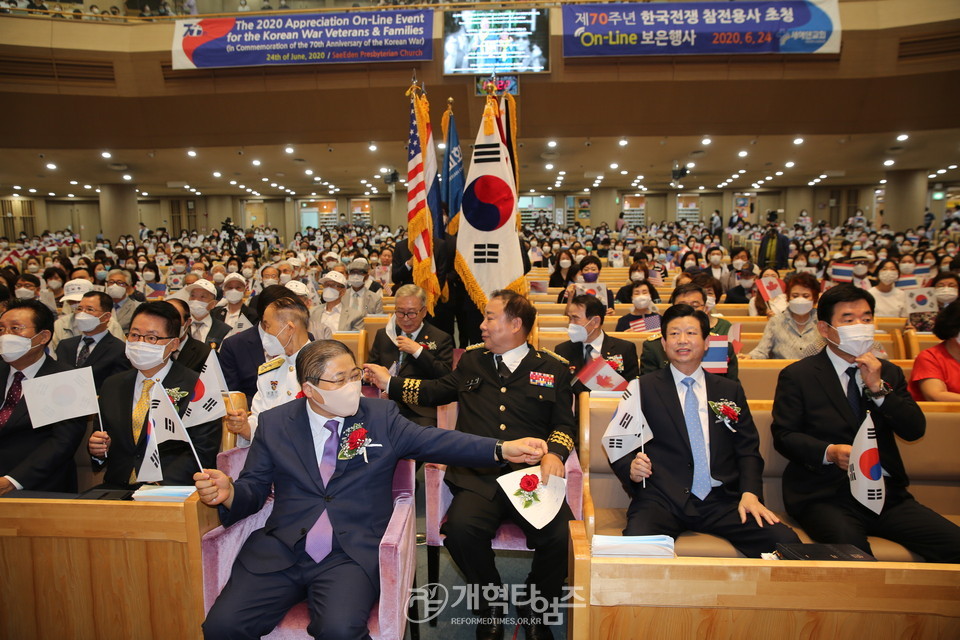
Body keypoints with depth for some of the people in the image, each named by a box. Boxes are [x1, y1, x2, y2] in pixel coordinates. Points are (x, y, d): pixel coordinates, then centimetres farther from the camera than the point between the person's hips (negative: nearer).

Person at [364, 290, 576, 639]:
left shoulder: (554, 368, 11)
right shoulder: (472, 362, 19)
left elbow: (564, 424, 9)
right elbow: (436, 390, 31)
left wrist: (553, 454, -10)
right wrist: (389, 382, 28)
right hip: (478, 477, 1)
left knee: (560, 535, -27)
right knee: (460, 528, -29)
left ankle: (534, 611, 7)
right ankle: (491, 609, 2)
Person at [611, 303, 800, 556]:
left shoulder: (730, 391, 17)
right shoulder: (644, 389, 8)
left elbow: (748, 450, 13)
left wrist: (750, 493, -4)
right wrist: (632, 468, -15)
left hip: (721, 500, 4)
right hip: (663, 500, -3)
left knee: (785, 541, -21)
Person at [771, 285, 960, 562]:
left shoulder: (888, 372, 16)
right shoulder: (797, 376, 0)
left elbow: (914, 430, 6)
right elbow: (783, 435, -4)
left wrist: (878, 388, -7)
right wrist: (829, 452, -20)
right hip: (825, 496, -5)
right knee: (851, 548, -31)